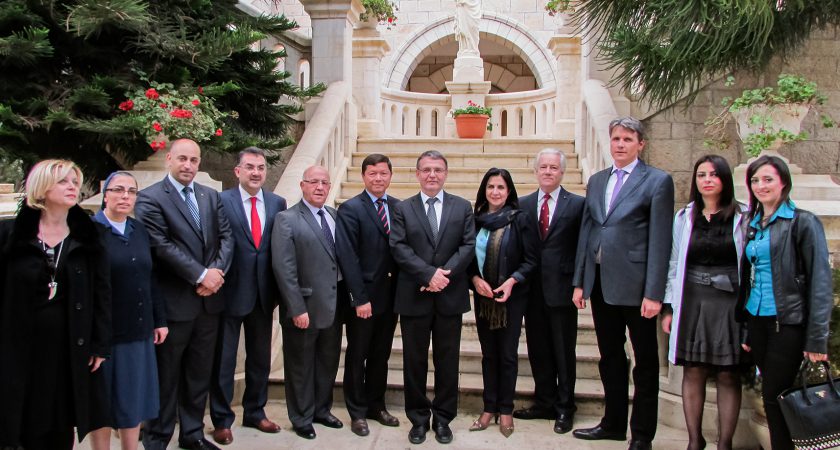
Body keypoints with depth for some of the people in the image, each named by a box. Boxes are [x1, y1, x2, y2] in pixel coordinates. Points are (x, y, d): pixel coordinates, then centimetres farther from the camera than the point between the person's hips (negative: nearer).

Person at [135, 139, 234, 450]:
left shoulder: (211, 197, 11)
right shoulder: (150, 199, -7)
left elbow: (226, 237, 4)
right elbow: (162, 246, -16)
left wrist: (217, 271, -13)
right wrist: (201, 275, -18)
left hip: (208, 299, 5)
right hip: (173, 302, -5)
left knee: (200, 373, 15)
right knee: (166, 376, 6)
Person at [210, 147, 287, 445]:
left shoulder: (278, 203, 4)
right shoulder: (221, 201, -7)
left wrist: (279, 288, 0)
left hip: (264, 293, 4)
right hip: (230, 292, -4)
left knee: (260, 358, 16)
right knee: (224, 359, 8)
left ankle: (255, 413, 33)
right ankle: (222, 420, 22)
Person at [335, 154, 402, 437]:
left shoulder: (399, 207, 6)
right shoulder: (350, 209, -8)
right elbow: (347, 257, -13)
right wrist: (360, 298, -17)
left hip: (390, 296, 5)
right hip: (364, 297, -4)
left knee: (381, 356, 16)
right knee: (357, 357, 9)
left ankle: (376, 406, 31)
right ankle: (357, 412, 22)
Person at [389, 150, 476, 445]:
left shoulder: (462, 207, 7)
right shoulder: (403, 209, 5)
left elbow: (468, 246, -2)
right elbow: (399, 248, -6)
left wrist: (444, 274, -15)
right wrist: (429, 274, -18)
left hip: (450, 296, 1)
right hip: (414, 297, 0)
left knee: (447, 361, 8)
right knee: (414, 361, 7)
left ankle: (443, 418, 22)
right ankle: (418, 418, 21)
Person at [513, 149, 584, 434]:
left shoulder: (577, 204, -1)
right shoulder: (523, 205, 8)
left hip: (561, 289, -3)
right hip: (533, 290, 3)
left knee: (564, 352, 6)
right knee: (538, 351, 11)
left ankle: (564, 408, 19)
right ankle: (544, 403, 25)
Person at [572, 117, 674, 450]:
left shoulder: (657, 181, -4)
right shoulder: (596, 181, 12)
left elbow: (660, 240, -10)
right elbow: (586, 232, 12)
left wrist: (653, 293, -15)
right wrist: (579, 282, 8)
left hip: (634, 285, -5)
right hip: (600, 282, 5)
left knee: (646, 362, 7)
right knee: (610, 358, 16)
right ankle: (613, 423, 29)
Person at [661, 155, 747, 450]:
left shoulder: (743, 217, 1)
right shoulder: (684, 218, 9)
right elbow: (673, 264, 10)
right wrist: (668, 307, 7)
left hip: (730, 304, -2)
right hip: (692, 303, 2)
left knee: (728, 376, 3)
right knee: (693, 373, 4)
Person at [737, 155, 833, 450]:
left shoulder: (803, 223, -7)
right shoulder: (753, 224, 12)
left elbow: (820, 282, -10)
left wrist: (817, 338, -14)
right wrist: (742, 325, 12)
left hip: (788, 323, -6)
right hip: (756, 321, 6)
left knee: (774, 397, -3)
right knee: (772, 396, 11)